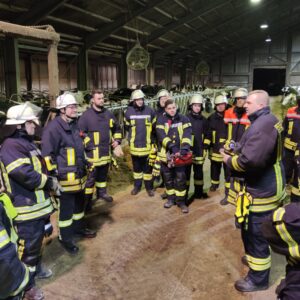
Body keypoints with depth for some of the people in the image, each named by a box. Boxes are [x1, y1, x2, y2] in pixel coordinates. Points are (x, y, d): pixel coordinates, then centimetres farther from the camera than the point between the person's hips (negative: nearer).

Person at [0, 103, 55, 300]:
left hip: (38, 204, 10)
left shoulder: (27, 142, 12)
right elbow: (27, 176, -28)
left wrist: (50, 182, 11)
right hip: (26, 209, -10)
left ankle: (35, 267, 46)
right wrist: (50, 182, -15)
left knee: (38, 239, 25)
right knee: (28, 246, 3)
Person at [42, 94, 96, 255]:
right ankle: (65, 238, 20)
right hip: (65, 178, -9)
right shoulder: (53, 128, -18)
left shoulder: (74, 124, 11)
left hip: (79, 174, 9)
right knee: (66, 209, 3)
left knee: (79, 204, 22)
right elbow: (47, 154, -18)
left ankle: (78, 227, 42)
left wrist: (87, 164, 22)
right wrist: (53, 175, -18)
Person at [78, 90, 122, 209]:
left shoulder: (108, 114, 9)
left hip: (106, 152, 6)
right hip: (93, 153, -6)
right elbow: (80, 133, -14)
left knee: (103, 175, 22)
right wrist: (89, 145, -19)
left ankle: (102, 192, 40)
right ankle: (87, 199, 12)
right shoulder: (86, 115, -12)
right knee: (90, 178, -1)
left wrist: (116, 140, 9)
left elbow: (116, 128, 22)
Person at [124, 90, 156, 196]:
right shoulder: (129, 112, -3)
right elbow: (127, 127, 12)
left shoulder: (150, 111, -5)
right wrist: (134, 135, 11)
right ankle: (137, 186, 31)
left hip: (147, 145, -1)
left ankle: (149, 187, 22)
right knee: (136, 167, 15)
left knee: (148, 167, 8)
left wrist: (151, 138, 7)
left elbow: (154, 127, 5)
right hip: (135, 145, 1)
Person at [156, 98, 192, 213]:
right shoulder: (161, 120, 0)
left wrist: (184, 149, -26)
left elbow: (187, 135, -10)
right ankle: (171, 198, 28)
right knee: (168, 178, 12)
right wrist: (172, 146, -27)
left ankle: (181, 201, 10)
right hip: (166, 154, 1)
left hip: (179, 154, -1)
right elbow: (161, 136, -14)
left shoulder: (183, 119, 1)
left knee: (180, 178, -1)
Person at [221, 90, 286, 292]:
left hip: (260, 192, -10)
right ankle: (256, 258, 46)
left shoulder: (263, 124, -25)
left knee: (255, 235, 3)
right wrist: (237, 150, 4)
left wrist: (229, 160, -15)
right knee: (256, 233, 26)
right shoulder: (269, 121, 9)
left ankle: (258, 279, 19)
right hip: (266, 187, 10)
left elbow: (250, 160, -34)